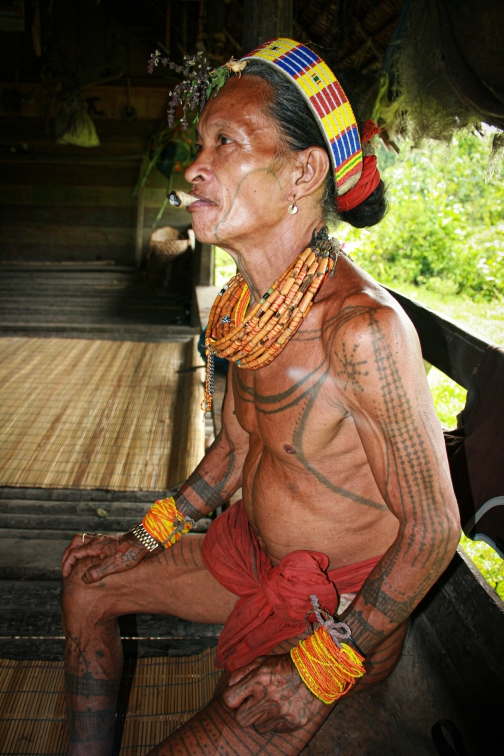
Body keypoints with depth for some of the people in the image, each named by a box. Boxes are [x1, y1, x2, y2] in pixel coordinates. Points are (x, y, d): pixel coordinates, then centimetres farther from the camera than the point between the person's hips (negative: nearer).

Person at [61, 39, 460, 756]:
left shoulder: (362, 326, -31)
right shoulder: (247, 301, -4)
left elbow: (434, 526, -23)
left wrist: (323, 663, -20)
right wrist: (151, 536, 10)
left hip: (344, 606, -7)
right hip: (251, 552, 8)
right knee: (87, 588, 15)